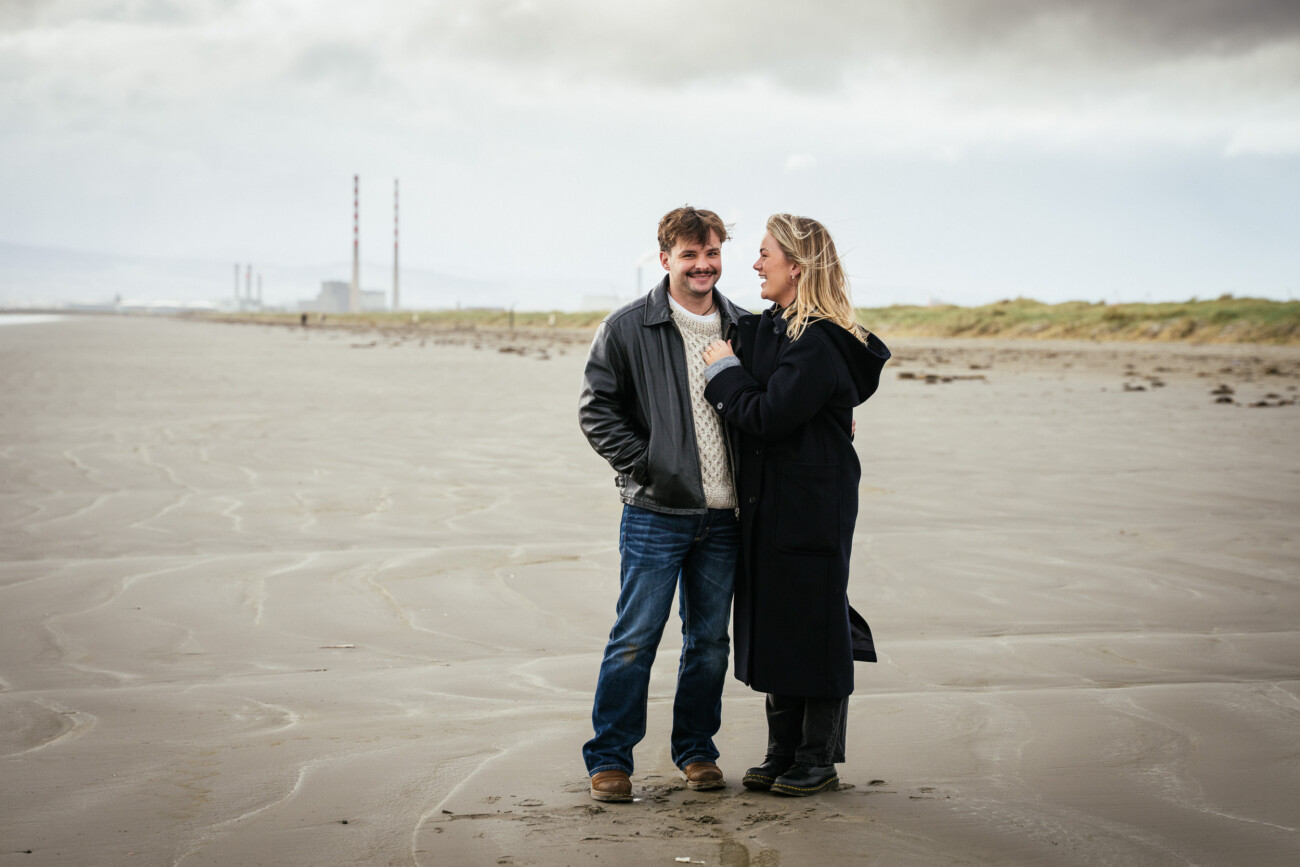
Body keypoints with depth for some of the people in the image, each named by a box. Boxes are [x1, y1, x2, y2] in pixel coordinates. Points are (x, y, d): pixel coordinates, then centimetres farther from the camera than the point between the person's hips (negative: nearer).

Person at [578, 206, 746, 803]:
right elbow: (596, 411, -3)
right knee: (635, 637, -2)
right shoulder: (627, 328, -3)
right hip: (656, 513, -4)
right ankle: (609, 758, 8)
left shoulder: (742, 329, 9)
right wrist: (645, 467, -10)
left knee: (710, 638, 11)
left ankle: (696, 749, 24)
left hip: (724, 516, 4)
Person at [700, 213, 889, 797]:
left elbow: (766, 418, -21)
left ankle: (818, 759, 11)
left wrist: (725, 370, -10)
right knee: (772, 622, 12)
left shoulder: (818, 344, -17)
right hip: (769, 502, 9)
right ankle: (783, 752, 22)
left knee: (813, 625, 0)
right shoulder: (766, 330, 11)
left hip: (813, 507, -9)